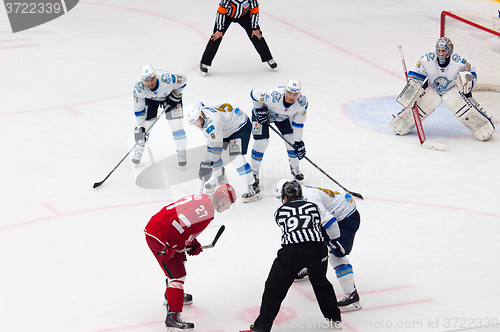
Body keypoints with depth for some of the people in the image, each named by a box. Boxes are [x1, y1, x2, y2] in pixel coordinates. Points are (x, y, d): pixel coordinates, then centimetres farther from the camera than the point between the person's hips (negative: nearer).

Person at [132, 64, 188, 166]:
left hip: (170, 95, -1)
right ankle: (139, 149, 23)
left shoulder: (167, 79, -41)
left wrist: (175, 96, -16)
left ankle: (181, 152, 7)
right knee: (146, 125, -2)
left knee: (176, 124, -10)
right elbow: (138, 109, -21)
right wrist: (140, 128, -20)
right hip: (150, 99, 1)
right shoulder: (139, 88, -34)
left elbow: (183, 80, -19)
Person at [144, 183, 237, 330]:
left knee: (179, 260, 31)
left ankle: (172, 294, 53)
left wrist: (193, 244, 16)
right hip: (159, 238, -10)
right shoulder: (206, 212, -20)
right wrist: (170, 246, -22)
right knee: (177, 274, -8)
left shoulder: (201, 199, 12)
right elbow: (178, 222, -30)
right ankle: (173, 316, -12)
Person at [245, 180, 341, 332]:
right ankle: (334, 319, 33)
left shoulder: (280, 211, 17)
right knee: (321, 282, 27)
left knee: (274, 288, 9)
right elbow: (318, 227, 19)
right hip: (317, 248, 2)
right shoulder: (313, 206, 18)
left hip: (291, 251, -2)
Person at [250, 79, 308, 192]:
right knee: (261, 142, -13)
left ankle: (295, 168, 22)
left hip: (283, 117, 4)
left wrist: (298, 142, -16)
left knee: (292, 140, -4)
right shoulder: (273, 96, -43)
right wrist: (259, 109, -24)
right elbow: (254, 93, -26)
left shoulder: (302, 102, -29)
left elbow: (298, 122, -16)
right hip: (263, 112, -4)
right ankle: (254, 172, 8)